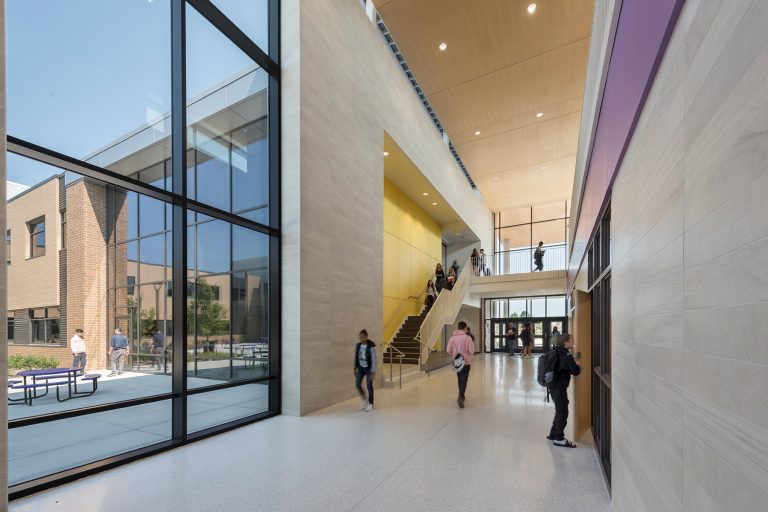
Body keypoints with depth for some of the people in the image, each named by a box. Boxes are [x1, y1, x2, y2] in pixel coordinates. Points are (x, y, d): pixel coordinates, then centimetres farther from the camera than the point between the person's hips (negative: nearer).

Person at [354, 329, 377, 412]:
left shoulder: (371, 346, -18)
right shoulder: (358, 345, -1)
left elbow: (374, 359, -16)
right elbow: (356, 357, 8)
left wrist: (373, 372, -16)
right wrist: (355, 368, 8)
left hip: (368, 368, -5)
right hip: (361, 368, 5)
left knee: (369, 386, 3)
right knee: (357, 384, -1)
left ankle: (370, 404, 22)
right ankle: (364, 399, 25)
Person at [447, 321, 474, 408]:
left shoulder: (453, 338, -3)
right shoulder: (467, 338, -13)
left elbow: (448, 350, -4)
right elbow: (471, 351, -14)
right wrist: (467, 353, 8)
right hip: (466, 362, -4)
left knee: (460, 379, 20)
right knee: (464, 380, -1)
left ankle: (462, 396, 33)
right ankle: (460, 397, -15)